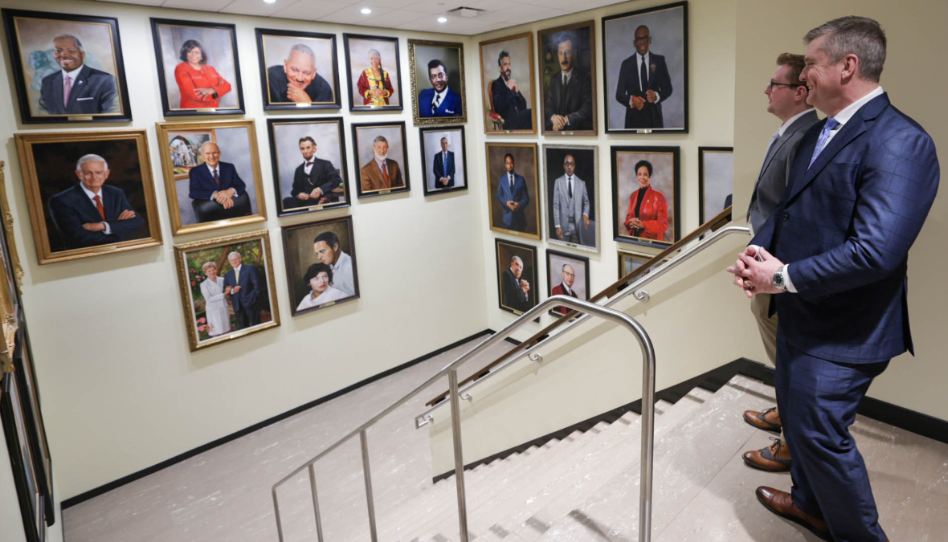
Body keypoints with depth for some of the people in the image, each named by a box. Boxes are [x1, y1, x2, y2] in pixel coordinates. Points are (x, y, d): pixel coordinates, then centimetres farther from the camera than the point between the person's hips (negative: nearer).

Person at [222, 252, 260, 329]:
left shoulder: (249, 268, 3)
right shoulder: (228, 275, 15)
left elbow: (256, 283, -4)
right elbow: (225, 291, 10)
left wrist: (255, 296, -10)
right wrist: (232, 291, -10)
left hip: (250, 302, -4)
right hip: (237, 305, 4)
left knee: (255, 324, -2)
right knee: (242, 327, 8)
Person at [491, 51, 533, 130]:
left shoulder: (513, 83, 24)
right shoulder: (496, 84, 4)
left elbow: (523, 107, 19)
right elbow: (499, 108, -12)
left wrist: (517, 92, 3)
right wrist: (508, 89, -11)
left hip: (518, 118, 6)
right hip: (508, 122, -6)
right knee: (531, 112, -30)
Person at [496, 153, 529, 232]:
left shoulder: (521, 179, 7)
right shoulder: (501, 180, 9)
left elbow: (526, 198, 6)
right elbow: (499, 196, 11)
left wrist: (520, 204, -13)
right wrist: (506, 203, -9)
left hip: (520, 215, 0)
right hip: (508, 215, 0)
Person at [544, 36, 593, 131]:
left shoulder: (584, 77, 1)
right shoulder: (554, 79, 16)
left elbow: (588, 108, -8)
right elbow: (548, 106, 12)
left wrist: (566, 119, -16)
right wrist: (553, 117, -11)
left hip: (577, 130, -4)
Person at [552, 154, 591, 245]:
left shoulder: (581, 183, 6)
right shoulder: (558, 182, 2)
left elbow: (586, 202, 13)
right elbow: (555, 205, -1)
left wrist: (585, 214, -8)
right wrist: (557, 226, -7)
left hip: (577, 225, 1)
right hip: (563, 225, -1)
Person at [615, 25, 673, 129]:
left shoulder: (659, 61, 8)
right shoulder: (626, 64, 6)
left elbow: (667, 88, 7)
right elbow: (619, 94, 3)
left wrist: (657, 95, -15)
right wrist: (631, 100, -18)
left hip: (655, 118, 1)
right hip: (633, 119, -1)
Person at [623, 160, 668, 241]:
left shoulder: (658, 196, -7)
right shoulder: (633, 196, 9)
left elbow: (663, 224, -9)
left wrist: (643, 225, -21)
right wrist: (630, 222, -8)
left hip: (652, 240, -4)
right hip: (635, 239, 4)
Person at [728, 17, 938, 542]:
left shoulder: (899, 142, -21)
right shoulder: (817, 134, 8)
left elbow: (875, 251, -29)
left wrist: (783, 277, -21)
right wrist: (760, 248, -5)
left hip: (841, 331, -9)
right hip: (799, 315, 9)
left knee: (821, 434, 3)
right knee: (796, 418, 23)